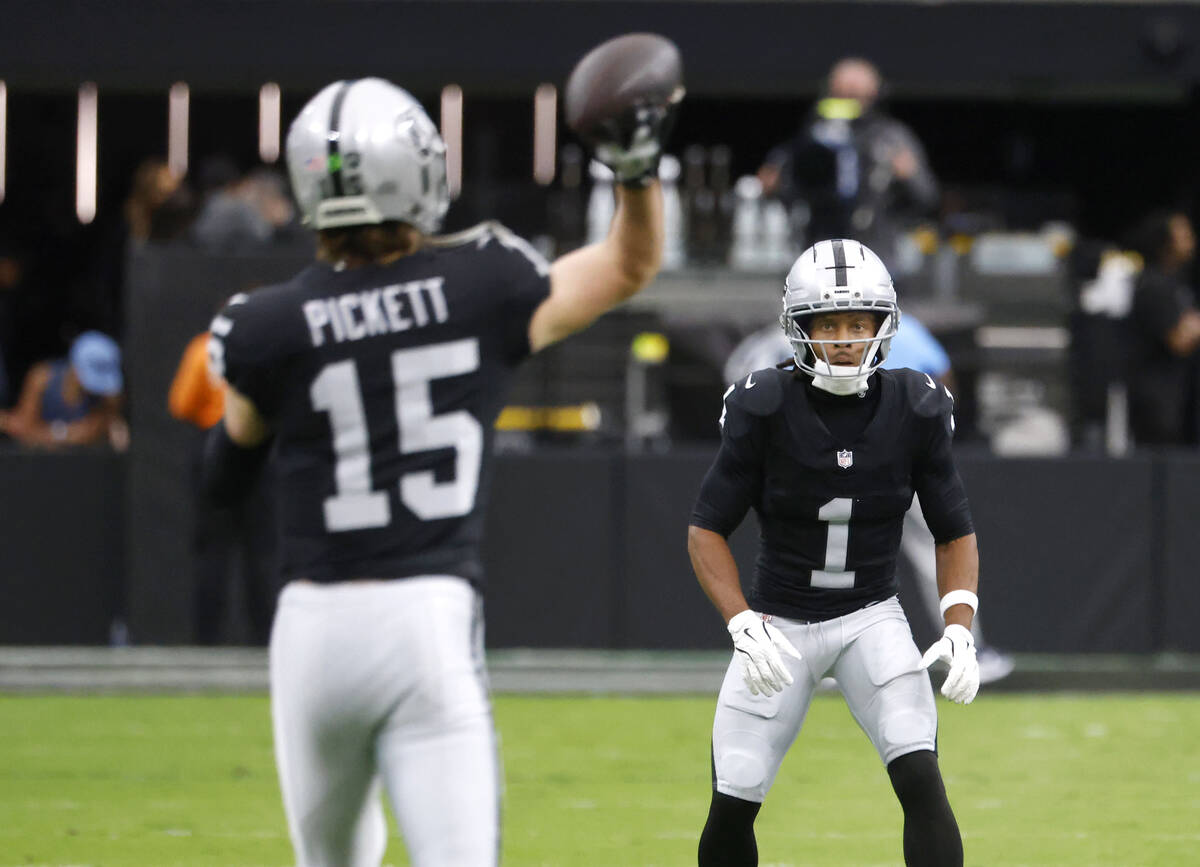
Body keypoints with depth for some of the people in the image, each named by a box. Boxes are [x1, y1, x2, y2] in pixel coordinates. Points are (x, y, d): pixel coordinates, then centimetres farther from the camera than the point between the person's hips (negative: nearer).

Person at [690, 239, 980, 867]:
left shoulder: (915, 412, -8)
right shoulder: (763, 409, -14)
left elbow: (955, 533, 3)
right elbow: (707, 530, -7)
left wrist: (959, 630, -12)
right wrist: (743, 628, -21)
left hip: (871, 620, 0)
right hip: (778, 623, 0)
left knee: (921, 782, -19)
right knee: (732, 808, -1)